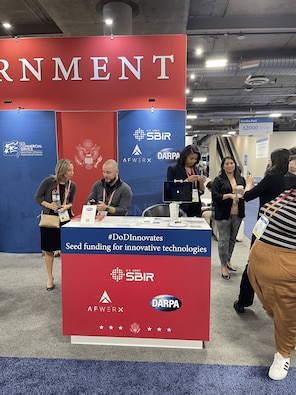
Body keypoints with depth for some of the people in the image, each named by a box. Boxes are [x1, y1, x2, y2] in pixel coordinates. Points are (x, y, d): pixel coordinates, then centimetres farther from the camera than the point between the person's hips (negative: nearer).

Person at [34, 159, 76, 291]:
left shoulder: (72, 185, -2)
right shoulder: (48, 181, -13)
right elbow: (37, 197, -4)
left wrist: (67, 206, -14)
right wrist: (48, 204, -20)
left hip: (65, 219, 2)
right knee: (48, 249, 9)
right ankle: (50, 278, 25)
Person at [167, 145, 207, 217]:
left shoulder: (196, 169, 12)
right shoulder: (173, 170, -3)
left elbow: (201, 191, 14)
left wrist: (201, 182, -6)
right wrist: (187, 180, -16)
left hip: (196, 207, 4)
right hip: (181, 208, -4)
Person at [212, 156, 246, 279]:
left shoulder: (241, 179, 10)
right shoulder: (218, 180, -3)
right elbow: (215, 197, -10)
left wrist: (242, 193, -9)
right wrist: (229, 195, -20)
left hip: (237, 214, 4)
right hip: (223, 215, -4)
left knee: (233, 239, 14)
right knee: (224, 240, -1)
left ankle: (228, 261, 32)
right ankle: (223, 266, 10)